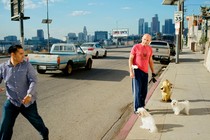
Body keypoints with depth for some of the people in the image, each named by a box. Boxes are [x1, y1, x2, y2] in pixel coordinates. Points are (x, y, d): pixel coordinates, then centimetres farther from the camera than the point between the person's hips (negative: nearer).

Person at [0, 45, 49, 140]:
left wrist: (29, 94, -32)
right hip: (11, 102, 1)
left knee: (36, 121, 16)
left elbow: (33, 81, -15)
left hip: (28, 101, -1)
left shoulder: (27, 65, -11)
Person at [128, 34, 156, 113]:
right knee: (138, 90, -7)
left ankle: (142, 106, 24)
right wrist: (131, 71, -14)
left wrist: (153, 73, 15)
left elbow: (150, 61, 17)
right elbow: (130, 59, -6)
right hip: (137, 71, -5)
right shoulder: (136, 47, -6)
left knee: (144, 91, 9)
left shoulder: (149, 49, 10)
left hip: (145, 72, 5)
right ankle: (137, 108, -1)